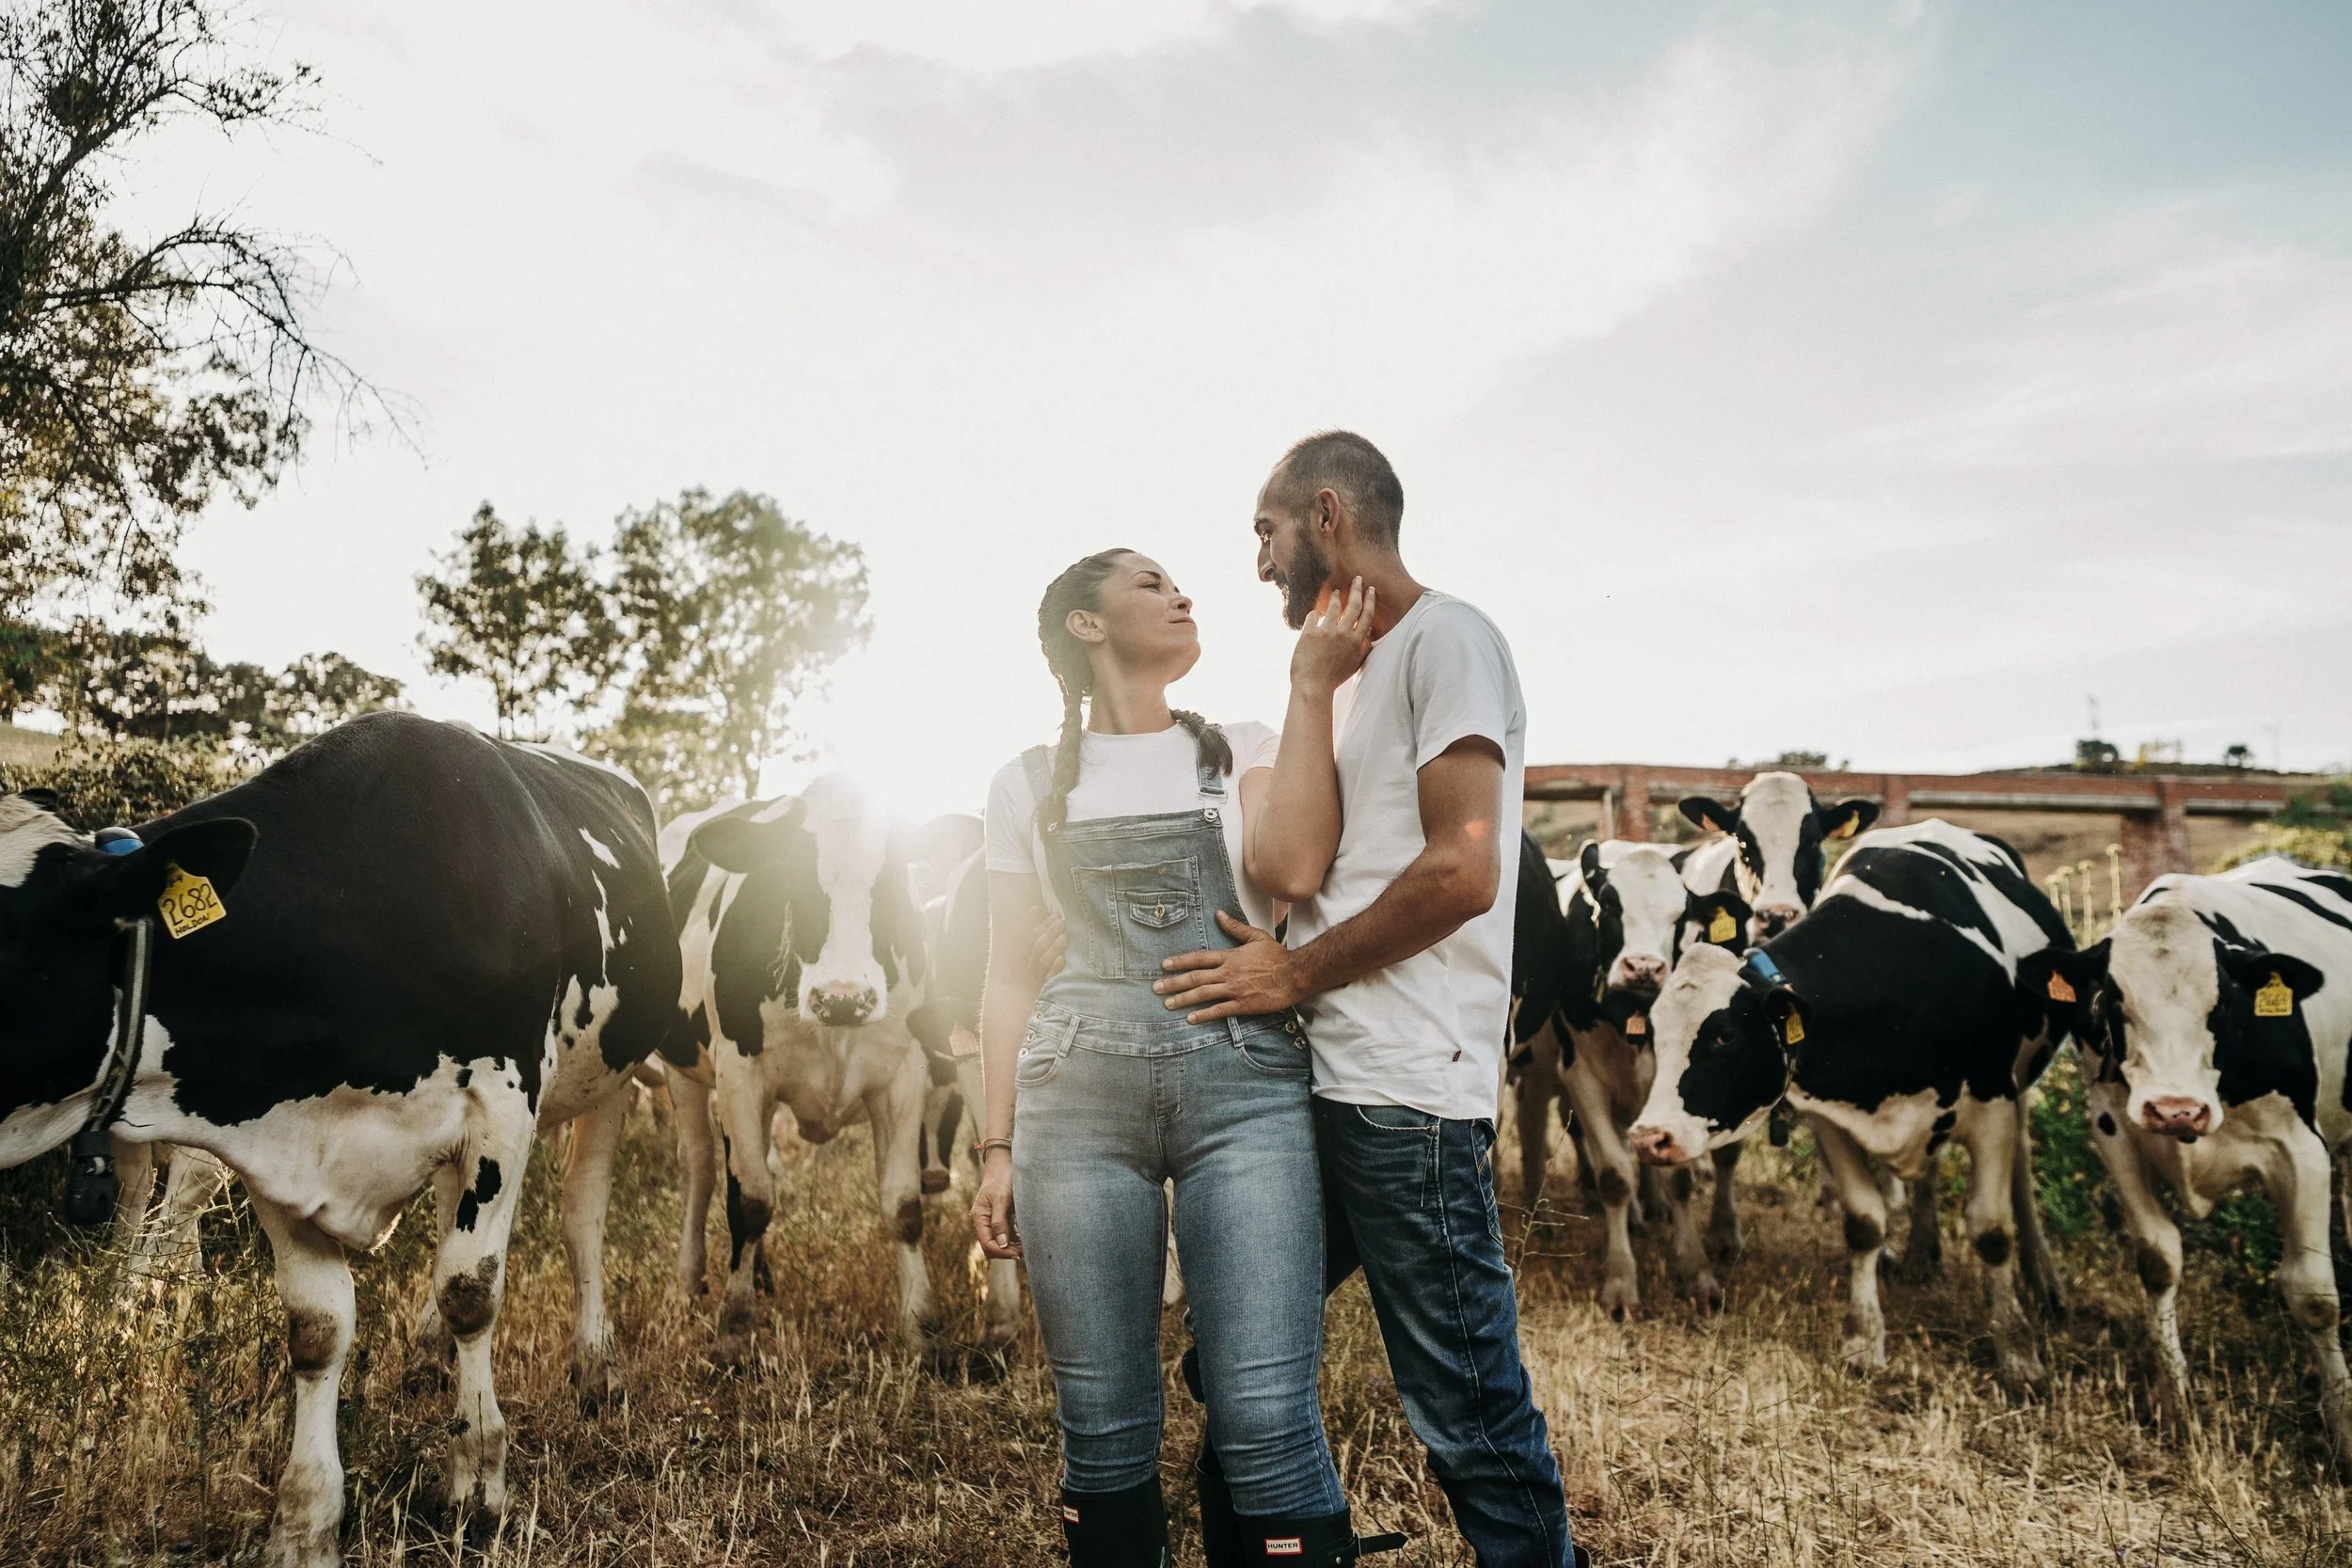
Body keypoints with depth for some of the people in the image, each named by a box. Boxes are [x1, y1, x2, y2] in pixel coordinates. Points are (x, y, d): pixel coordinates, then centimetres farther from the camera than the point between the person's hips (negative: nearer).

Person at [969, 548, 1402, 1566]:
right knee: (1102, 1425, 3)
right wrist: (998, 1147, 7)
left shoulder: (1244, 752, 16)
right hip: (1076, 1089, 1)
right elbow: (1009, 979, 14)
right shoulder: (1029, 784, 16)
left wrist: (1312, 687, -3)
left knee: (1267, 1416, -7)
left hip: (1248, 1081, 0)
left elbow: (1288, 867, -6)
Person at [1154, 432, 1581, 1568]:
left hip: (1407, 1096, -9)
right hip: (1319, 1081, 9)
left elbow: (1461, 873, -17)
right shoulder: (1350, 674, 21)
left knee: (1466, 1407, 1)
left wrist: (1295, 975, -12)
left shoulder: (1445, 638, -6)